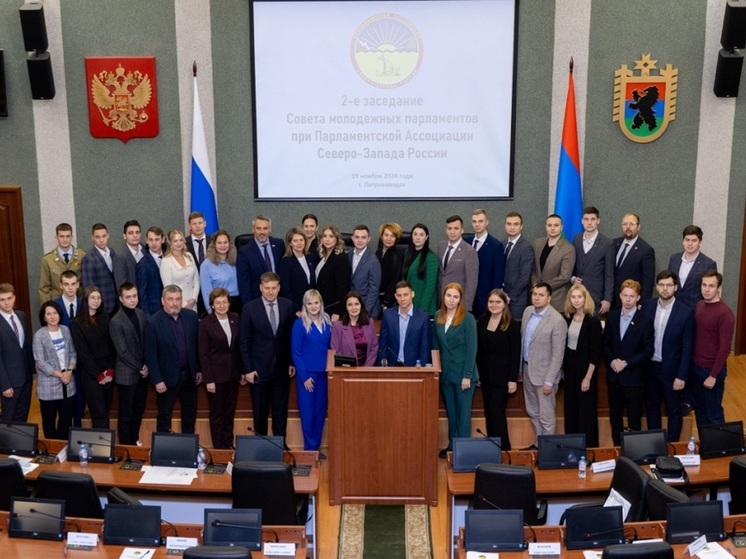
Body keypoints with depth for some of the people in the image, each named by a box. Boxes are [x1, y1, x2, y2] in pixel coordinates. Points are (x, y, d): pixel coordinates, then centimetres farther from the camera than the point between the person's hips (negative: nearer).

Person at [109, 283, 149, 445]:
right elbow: (123, 352, -16)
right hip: (127, 374, -6)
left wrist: (146, 365, -3)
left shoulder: (141, 314, 3)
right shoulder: (116, 322, -17)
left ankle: (135, 441, 33)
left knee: (139, 410, 17)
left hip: (143, 371, 6)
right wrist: (139, 368, -11)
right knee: (126, 413, 6)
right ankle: (125, 445, 19)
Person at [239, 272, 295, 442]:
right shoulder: (250, 308, -7)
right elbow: (244, 342, -4)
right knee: (260, 410, 9)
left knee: (280, 410, 10)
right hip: (259, 367, -2)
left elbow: (292, 336, 5)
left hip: (282, 367, 2)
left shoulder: (288, 305, 0)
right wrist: (247, 369, -8)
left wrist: (292, 362, 3)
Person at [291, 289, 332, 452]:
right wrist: (304, 377, -11)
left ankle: (317, 446, 19)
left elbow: (330, 347, 10)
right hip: (307, 373, -4)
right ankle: (309, 448, 11)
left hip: (324, 373, 4)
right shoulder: (300, 323, -8)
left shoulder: (327, 322, 5)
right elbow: (296, 352, -8)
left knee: (321, 410, 9)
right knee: (307, 410, 2)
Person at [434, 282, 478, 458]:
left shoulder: (468, 318, -11)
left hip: (463, 372, -4)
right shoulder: (438, 316, 3)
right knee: (450, 411, 13)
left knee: (463, 412, 5)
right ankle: (452, 445, 24)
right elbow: (436, 344, 9)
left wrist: (467, 376, -15)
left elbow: (472, 348, -12)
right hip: (445, 372, 5)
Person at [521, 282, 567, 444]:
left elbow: (558, 354, -18)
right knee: (532, 412, 19)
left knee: (546, 416, 2)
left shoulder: (557, 321, -19)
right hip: (527, 369, 7)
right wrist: (521, 367, 14)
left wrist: (549, 381, -17)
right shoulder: (528, 311, 3)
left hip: (544, 374, -7)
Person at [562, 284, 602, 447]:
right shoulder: (567, 319, 3)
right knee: (570, 410, 13)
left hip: (584, 371, -5)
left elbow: (595, 353, -13)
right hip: (569, 369, 5)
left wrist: (588, 378, -15)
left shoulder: (593, 322, -13)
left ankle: (588, 447, 14)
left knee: (586, 411, 3)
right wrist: (562, 368, 7)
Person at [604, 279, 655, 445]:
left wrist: (625, 363, -16)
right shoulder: (612, 316, 2)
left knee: (634, 419, 6)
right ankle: (617, 448, 28)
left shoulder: (645, 321, -11)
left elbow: (648, 351, -10)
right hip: (613, 375, 4)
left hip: (633, 377, -4)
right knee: (614, 416, 14)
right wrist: (612, 360, -9)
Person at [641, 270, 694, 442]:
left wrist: (682, 376, -12)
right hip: (649, 367, 4)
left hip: (671, 369, -4)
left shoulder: (686, 312, -14)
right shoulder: (647, 306, -4)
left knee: (673, 410, 11)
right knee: (651, 407, 17)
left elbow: (687, 347, -11)